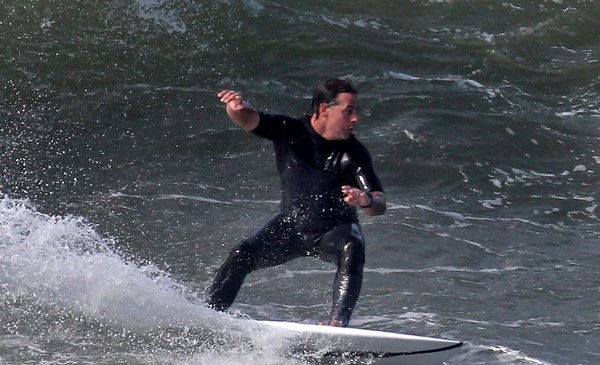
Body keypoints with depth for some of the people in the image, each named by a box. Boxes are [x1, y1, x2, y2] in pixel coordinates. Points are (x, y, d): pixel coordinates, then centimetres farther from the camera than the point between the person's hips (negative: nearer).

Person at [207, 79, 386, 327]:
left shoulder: (354, 154, -18)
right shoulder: (289, 131, -14)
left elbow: (380, 206, -22)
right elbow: (248, 120, -23)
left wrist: (366, 201, -47)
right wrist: (238, 107, -48)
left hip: (334, 229, -2)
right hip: (290, 224, 2)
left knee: (352, 250, -34)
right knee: (240, 257, -14)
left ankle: (338, 322, -40)